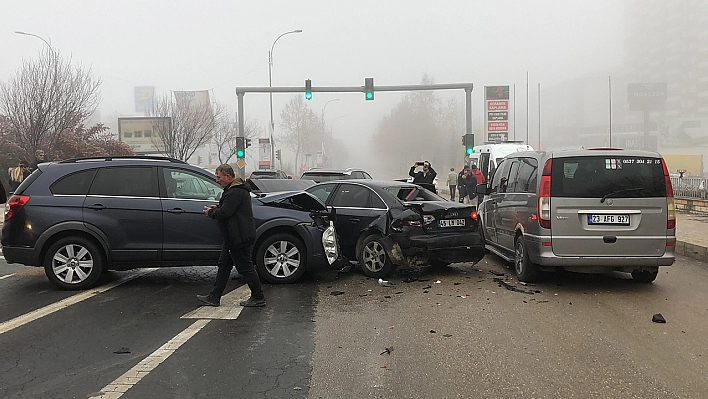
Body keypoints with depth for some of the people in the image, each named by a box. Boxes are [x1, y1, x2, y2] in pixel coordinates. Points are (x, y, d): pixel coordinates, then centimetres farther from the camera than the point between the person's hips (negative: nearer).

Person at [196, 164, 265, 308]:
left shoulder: (235, 192, -20)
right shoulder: (233, 190, 16)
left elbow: (225, 213, -25)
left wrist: (210, 212, -6)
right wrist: (217, 208, 10)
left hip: (239, 238, -11)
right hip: (234, 237, 11)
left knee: (245, 268, -3)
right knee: (224, 265, 14)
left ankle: (258, 298, 8)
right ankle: (214, 297, 21)